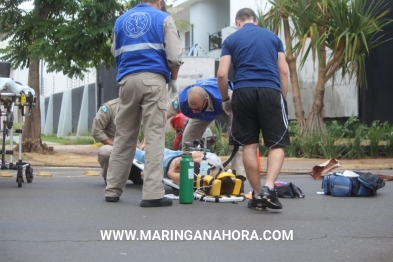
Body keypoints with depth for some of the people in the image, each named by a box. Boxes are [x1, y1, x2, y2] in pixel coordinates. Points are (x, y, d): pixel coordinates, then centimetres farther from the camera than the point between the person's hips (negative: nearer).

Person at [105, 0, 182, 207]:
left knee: (124, 136, 10)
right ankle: (152, 193, -12)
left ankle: (113, 189, 12)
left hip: (127, 80, 4)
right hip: (153, 79, -4)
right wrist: (173, 80, 14)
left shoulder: (120, 21, 19)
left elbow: (115, 53, 24)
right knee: (154, 136, -6)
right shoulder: (163, 19, 6)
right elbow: (174, 56, -2)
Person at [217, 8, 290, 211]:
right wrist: (282, 99, 19)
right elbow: (283, 72, 13)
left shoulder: (231, 40, 14)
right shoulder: (273, 37, 19)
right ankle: (268, 188, -17)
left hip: (243, 93, 0)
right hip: (271, 92, 0)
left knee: (249, 145, 7)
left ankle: (257, 196, 11)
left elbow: (222, 74, 5)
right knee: (277, 144, 3)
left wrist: (225, 100, 18)